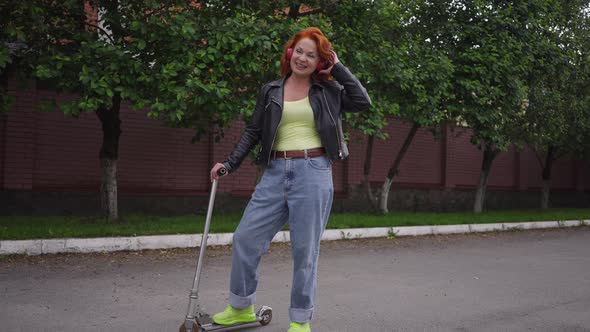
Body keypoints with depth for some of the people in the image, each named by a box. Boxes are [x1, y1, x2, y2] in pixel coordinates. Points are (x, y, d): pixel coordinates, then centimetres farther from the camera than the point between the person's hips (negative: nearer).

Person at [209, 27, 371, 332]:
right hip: (276, 172, 3)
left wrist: (338, 68, -1)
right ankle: (241, 307, 22)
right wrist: (230, 163, 7)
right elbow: (253, 132, 15)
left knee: (305, 249, 1)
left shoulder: (328, 91, 7)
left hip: (313, 173, -3)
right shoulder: (271, 91, 12)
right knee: (245, 237, 2)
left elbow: (363, 102, -7)